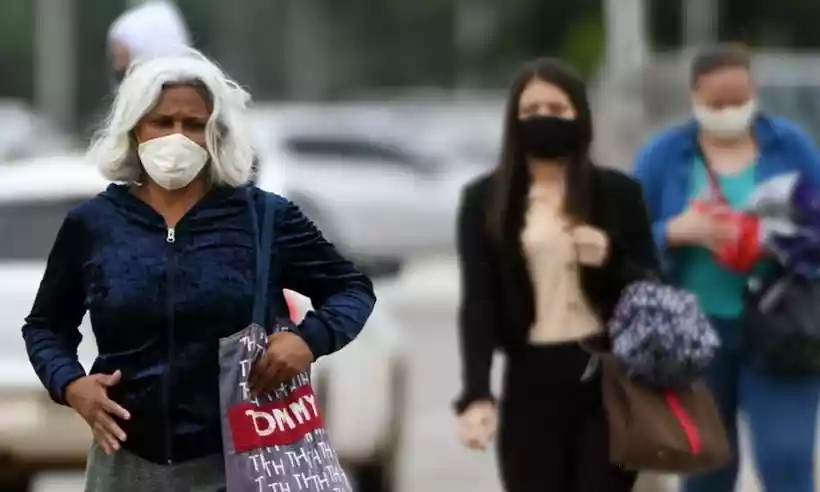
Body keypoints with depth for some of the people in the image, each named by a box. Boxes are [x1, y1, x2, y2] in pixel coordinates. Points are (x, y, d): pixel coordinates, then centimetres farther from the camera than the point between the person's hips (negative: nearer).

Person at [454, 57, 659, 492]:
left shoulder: (616, 192, 6)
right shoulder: (486, 200, 4)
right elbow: (477, 302, -3)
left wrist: (609, 263, -16)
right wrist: (475, 395, -17)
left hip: (609, 374, 0)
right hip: (533, 379, 0)